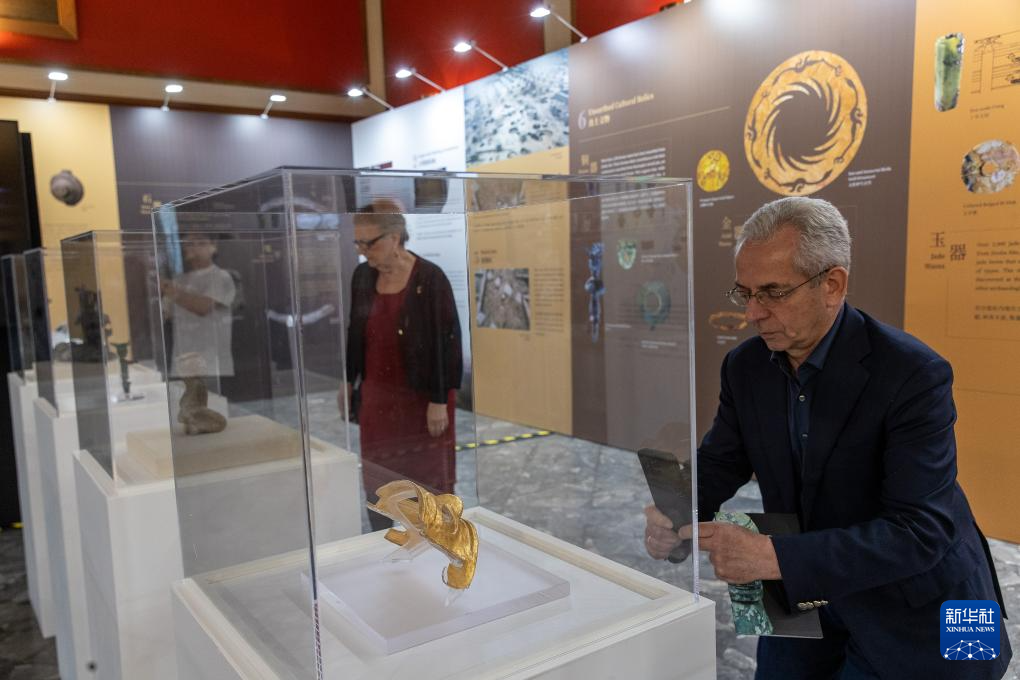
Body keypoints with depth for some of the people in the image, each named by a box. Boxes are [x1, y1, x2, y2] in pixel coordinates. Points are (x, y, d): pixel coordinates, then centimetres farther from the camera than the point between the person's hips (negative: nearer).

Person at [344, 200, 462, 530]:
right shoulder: (362, 275, 3)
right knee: (375, 480, 12)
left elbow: (447, 342, -14)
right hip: (376, 396, 5)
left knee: (427, 480, 6)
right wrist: (348, 381, 17)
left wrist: (439, 401, -15)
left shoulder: (430, 279, -14)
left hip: (421, 397, -5)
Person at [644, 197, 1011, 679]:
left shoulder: (913, 374, -25)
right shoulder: (746, 365, -7)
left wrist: (775, 557, -39)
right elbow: (718, 463, 0)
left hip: (906, 616, -4)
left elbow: (920, 531, -29)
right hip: (800, 598, 5)